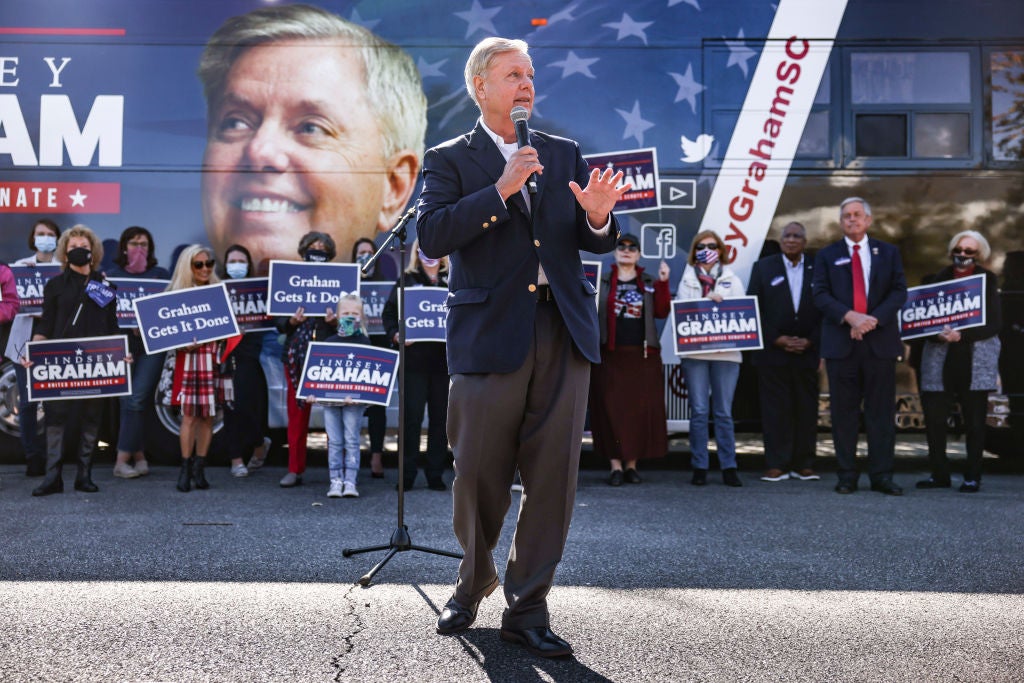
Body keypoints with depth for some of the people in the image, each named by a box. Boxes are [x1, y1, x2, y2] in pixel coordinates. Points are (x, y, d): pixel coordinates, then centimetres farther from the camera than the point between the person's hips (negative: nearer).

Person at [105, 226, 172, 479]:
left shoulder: (161, 274, 8)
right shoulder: (112, 275, 9)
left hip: (152, 345, -1)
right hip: (121, 343, 1)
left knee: (137, 399, -10)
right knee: (127, 401, 0)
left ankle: (122, 459, -4)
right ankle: (138, 455, 8)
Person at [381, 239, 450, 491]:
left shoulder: (452, 281, 12)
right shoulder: (407, 280, 8)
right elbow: (389, 312, 4)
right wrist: (395, 334, -12)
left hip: (445, 358, 2)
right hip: (415, 359, -2)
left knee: (440, 417, 5)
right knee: (411, 416, -3)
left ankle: (435, 474, 12)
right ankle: (407, 474, 5)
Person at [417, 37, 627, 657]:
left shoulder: (565, 155, 16)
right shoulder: (450, 160, 6)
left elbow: (596, 244, 13)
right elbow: (432, 236, -10)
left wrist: (599, 218, -9)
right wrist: (501, 190, -16)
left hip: (565, 332, 3)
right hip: (490, 336, -3)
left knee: (553, 476, 2)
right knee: (479, 476, 4)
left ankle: (528, 607, 14)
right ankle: (474, 583, 31)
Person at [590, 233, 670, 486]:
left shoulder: (649, 283, 13)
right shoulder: (601, 280, 8)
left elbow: (662, 312, 2)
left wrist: (663, 283, -6)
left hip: (642, 354, 2)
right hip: (609, 354, -2)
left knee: (640, 409, 1)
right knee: (611, 409, -4)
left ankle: (632, 463, 10)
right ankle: (615, 465, 1)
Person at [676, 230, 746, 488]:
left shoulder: (732, 280, 14)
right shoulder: (687, 280, 13)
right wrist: (706, 301, -10)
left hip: (726, 351, 0)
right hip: (694, 351, 0)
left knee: (724, 412, 1)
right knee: (699, 411, -2)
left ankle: (729, 467, 5)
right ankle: (699, 467, 3)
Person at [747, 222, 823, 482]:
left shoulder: (817, 270, 7)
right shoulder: (763, 267, 7)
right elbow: (752, 308, 2)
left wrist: (810, 341, -6)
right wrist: (776, 339, -7)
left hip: (807, 351, 1)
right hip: (772, 351, -1)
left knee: (807, 409, 3)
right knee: (775, 409, -1)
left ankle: (804, 465, 11)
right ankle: (776, 465, 4)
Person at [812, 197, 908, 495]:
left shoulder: (888, 253, 12)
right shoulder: (827, 255, 10)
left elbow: (899, 291, 3)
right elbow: (820, 294, 0)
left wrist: (873, 319, -13)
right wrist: (849, 316, -16)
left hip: (880, 341, 0)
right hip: (840, 344, 0)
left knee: (881, 410, 1)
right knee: (844, 412, 2)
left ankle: (881, 475, 5)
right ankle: (847, 475, 8)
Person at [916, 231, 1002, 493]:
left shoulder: (987, 280, 5)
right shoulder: (938, 278, 9)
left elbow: (994, 324, -3)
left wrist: (961, 335, -16)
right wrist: (937, 334, -14)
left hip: (975, 361, -2)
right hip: (940, 361, 2)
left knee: (974, 420, 1)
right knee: (933, 416, -3)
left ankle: (972, 477, 11)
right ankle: (940, 474, 9)